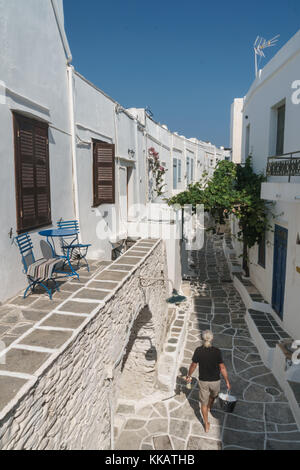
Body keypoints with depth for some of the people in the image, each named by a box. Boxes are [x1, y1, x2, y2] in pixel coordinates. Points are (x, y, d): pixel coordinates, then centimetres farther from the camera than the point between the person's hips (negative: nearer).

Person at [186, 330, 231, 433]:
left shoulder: (198, 351, -16)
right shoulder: (217, 351, -20)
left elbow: (193, 365, -6)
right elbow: (222, 368, -15)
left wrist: (189, 376, 11)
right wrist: (227, 381, -3)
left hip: (203, 381, 0)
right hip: (215, 381, 0)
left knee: (204, 402, 17)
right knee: (213, 395, 32)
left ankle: (206, 425, 26)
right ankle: (209, 407, 58)